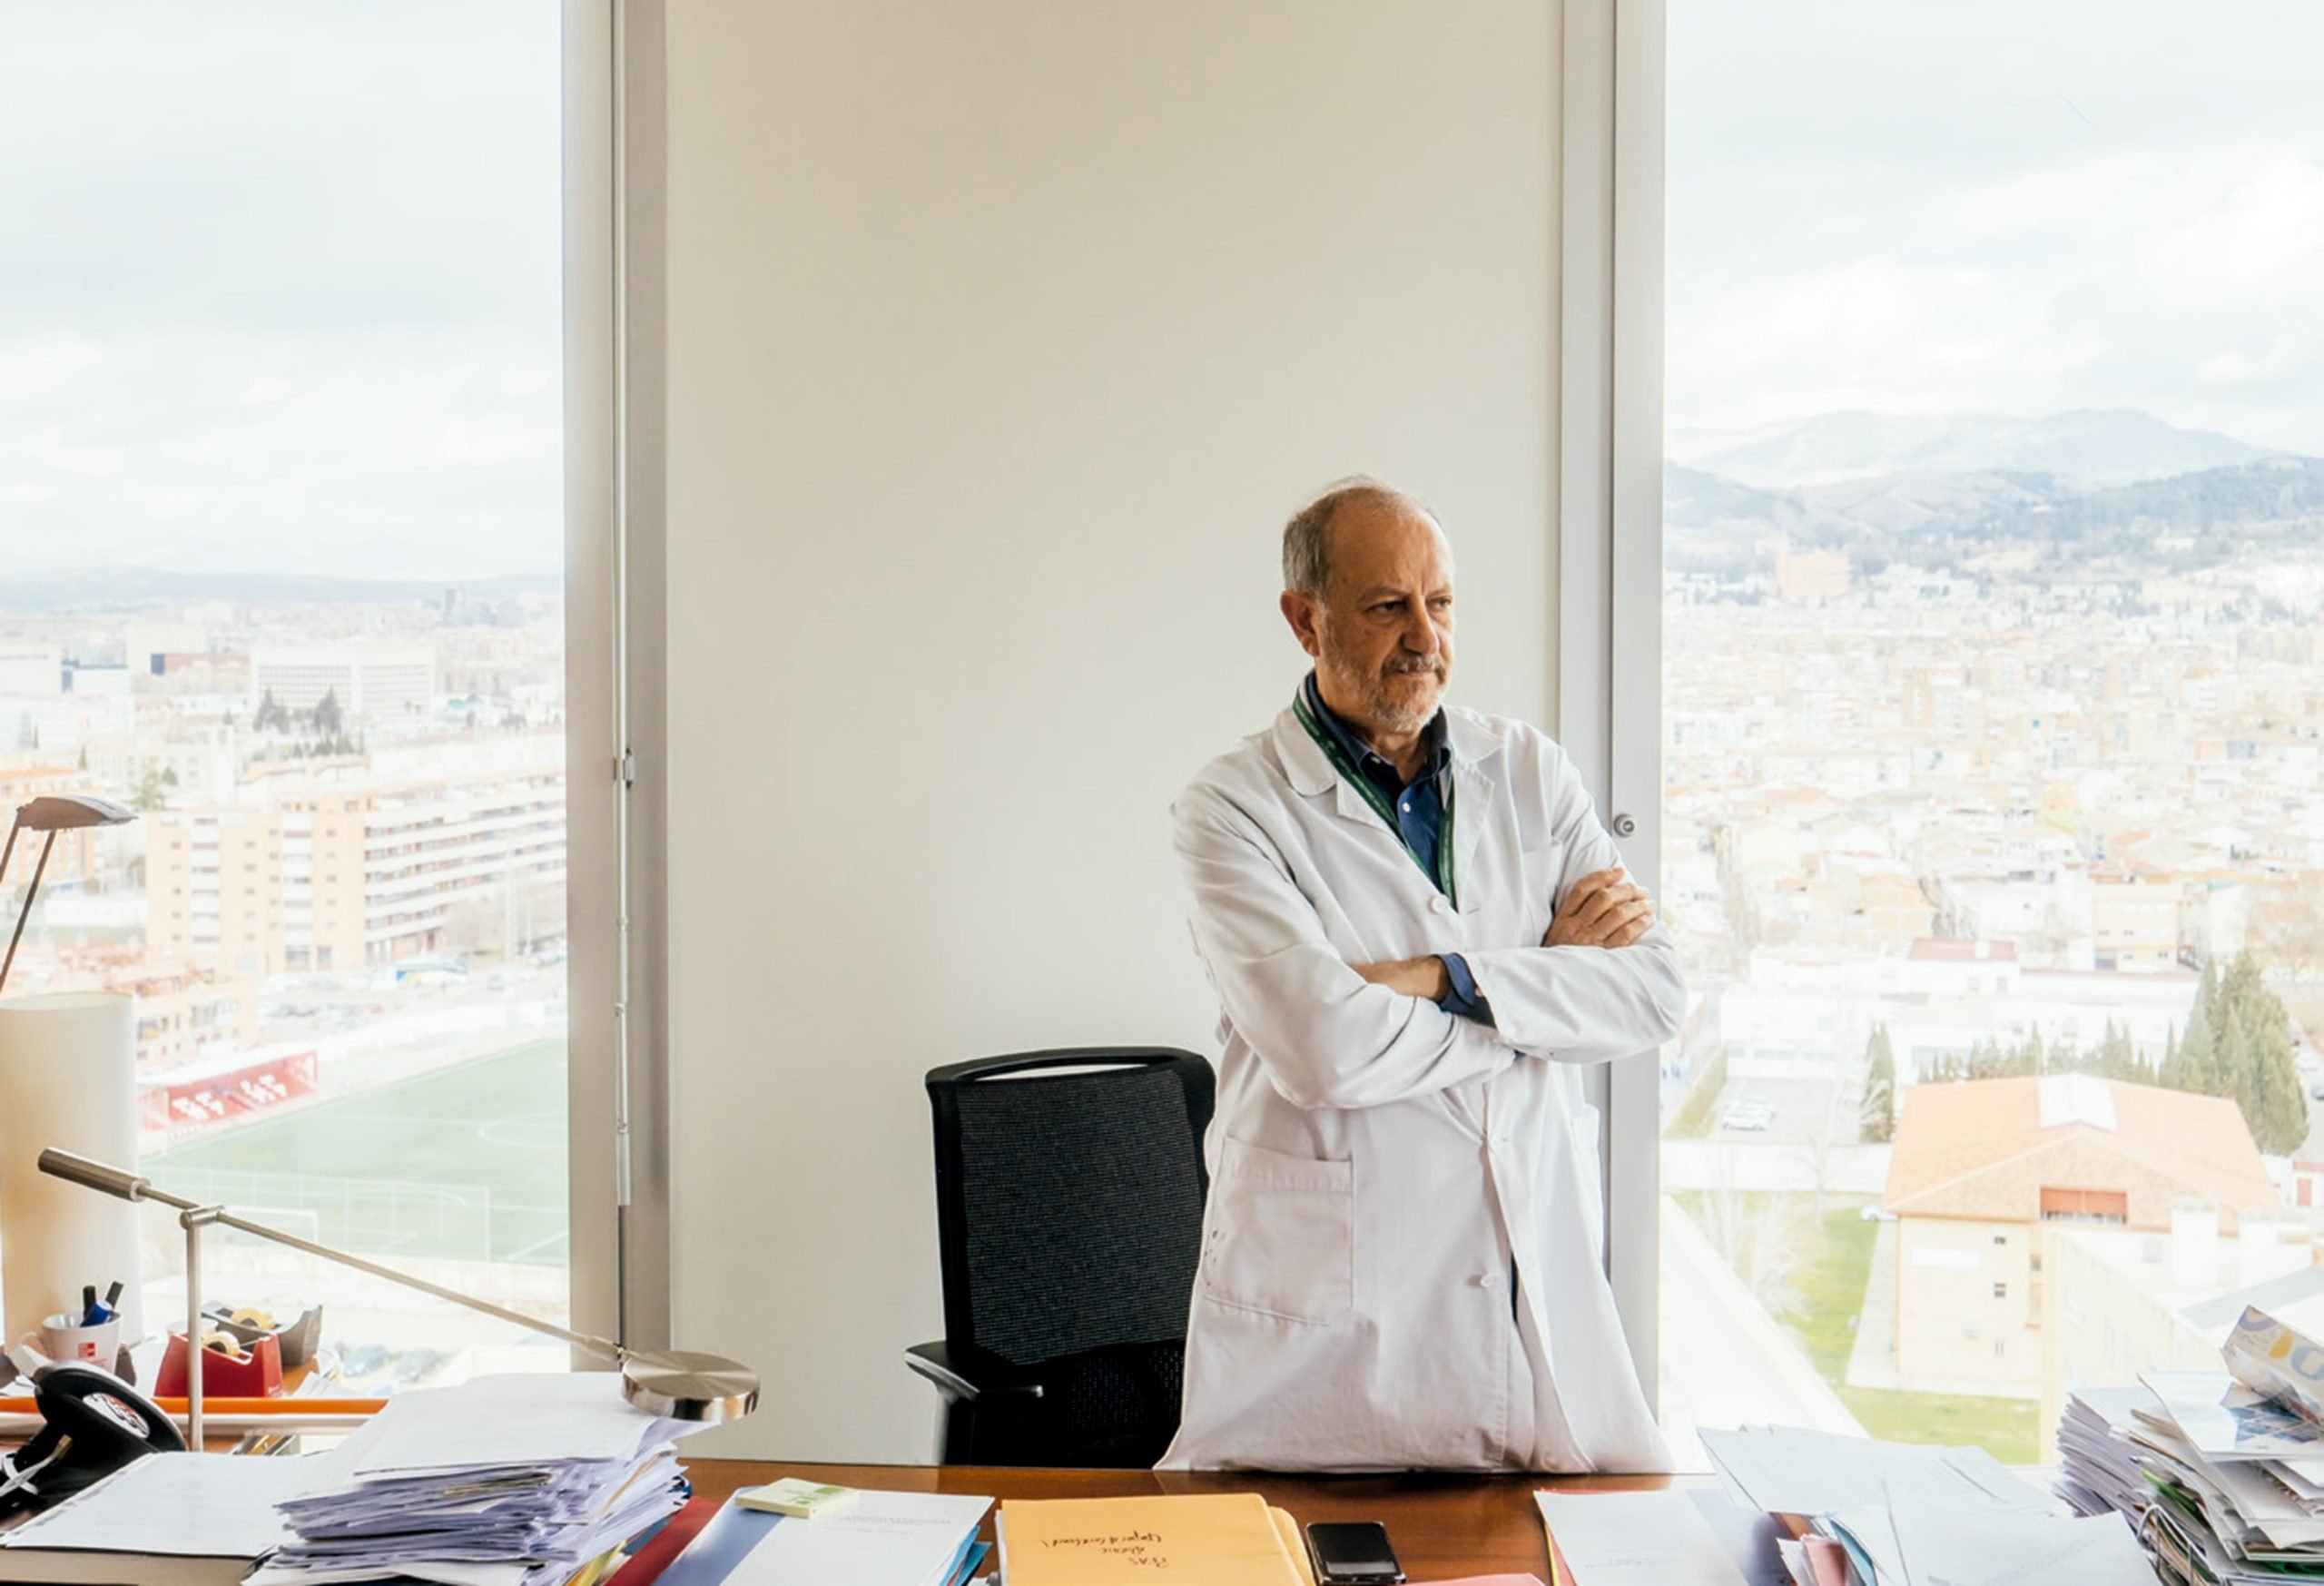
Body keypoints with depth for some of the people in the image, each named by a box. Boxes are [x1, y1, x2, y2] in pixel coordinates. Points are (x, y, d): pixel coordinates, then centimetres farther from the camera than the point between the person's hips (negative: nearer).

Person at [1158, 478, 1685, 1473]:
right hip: (1324, 1309, -4)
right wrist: (1547, 976, -7)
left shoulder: (1530, 774, 8)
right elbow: (1322, 1049, -19)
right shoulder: (1232, 808, -5)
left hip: (1538, 1278, 4)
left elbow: (1652, 995, -2)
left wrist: (1450, 978, -16)